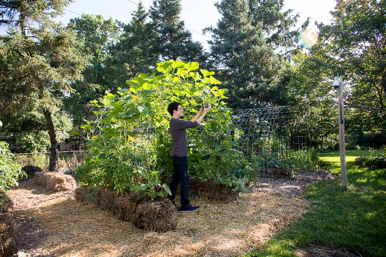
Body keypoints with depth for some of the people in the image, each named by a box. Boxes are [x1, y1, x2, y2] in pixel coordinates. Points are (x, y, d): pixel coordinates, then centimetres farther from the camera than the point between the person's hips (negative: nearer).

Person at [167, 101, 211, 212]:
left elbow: (190, 122, 19)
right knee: (185, 180, -3)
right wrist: (204, 113, -9)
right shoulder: (176, 122, -18)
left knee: (176, 179, 16)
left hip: (177, 155, 10)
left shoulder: (175, 122, 14)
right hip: (180, 156, -10)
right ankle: (185, 205, 5)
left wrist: (200, 112, 16)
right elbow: (194, 124, -18)